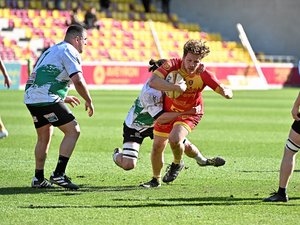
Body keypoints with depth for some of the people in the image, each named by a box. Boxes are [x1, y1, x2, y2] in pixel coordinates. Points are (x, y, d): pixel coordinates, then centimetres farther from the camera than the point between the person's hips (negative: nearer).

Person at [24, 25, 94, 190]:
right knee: (73, 130, -4)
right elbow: (78, 80, -16)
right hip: (47, 99, -9)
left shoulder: (52, 50, 25)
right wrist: (89, 102, -3)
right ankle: (58, 174, -10)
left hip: (31, 98, 9)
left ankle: (38, 179, 22)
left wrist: (63, 97, 36)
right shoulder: (69, 52, -4)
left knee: (44, 137, 20)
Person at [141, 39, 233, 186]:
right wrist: (177, 87, -45)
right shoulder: (173, 65, -25)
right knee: (157, 147, 6)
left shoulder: (203, 74, -24)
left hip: (190, 112, -2)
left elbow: (228, 93, -23)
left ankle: (177, 164, 7)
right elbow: (152, 82, -38)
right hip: (168, 110, 2)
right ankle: (155, 179, 34)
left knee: (174, 139, -28)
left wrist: (226, 92, -48)